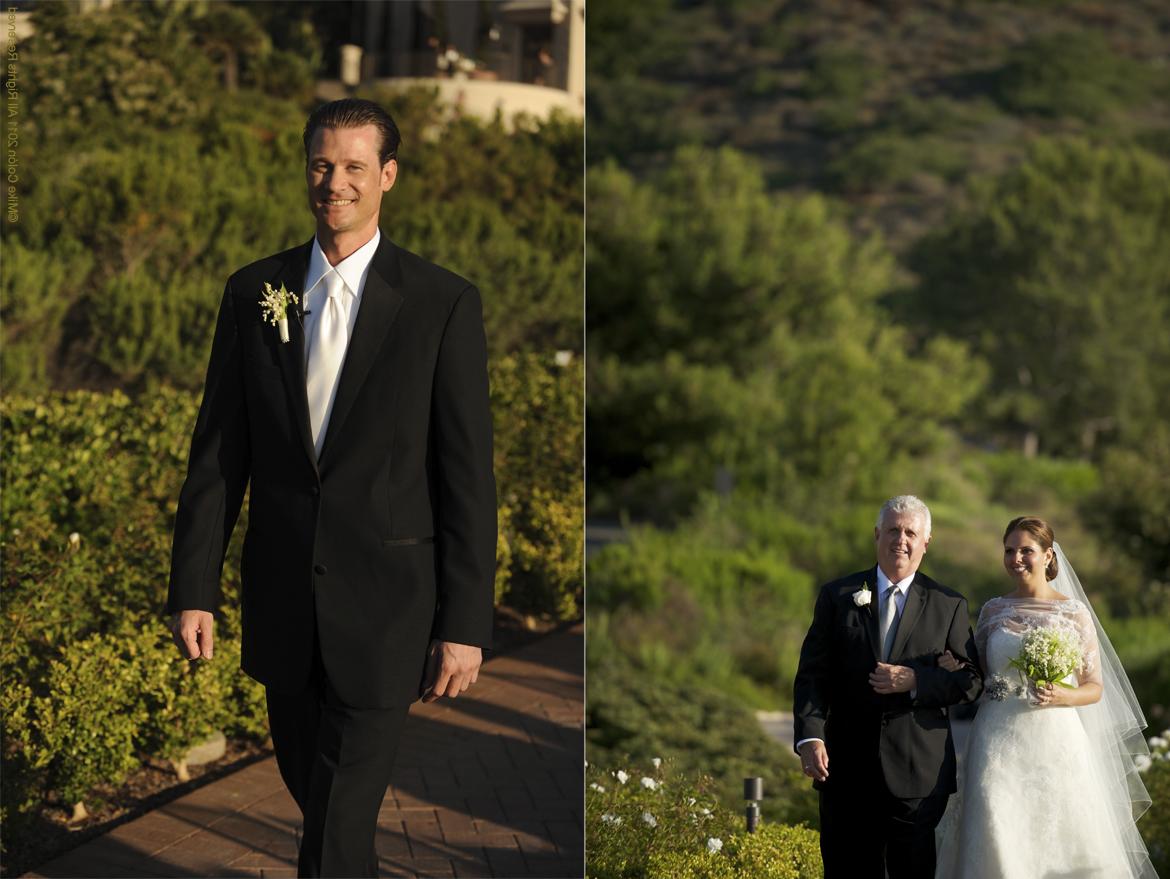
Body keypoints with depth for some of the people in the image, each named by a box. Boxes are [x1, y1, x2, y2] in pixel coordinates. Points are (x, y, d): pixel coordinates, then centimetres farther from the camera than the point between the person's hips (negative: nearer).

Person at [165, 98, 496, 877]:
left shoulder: (443, 303, -6)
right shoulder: (253, 292, 4)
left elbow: (468, 472, -6)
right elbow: (218, 452, 6)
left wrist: (465, 623, -9)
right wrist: (193, 587, 2)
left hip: (384, 604, -4)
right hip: (282, 600, 4)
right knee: (311, 789, 19)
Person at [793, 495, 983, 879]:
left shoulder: (948, 605, 6)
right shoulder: (837, 596, 6)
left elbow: (972, 678, 2)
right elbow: (812, 672, 1)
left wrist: (915, 681, -14)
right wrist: (810, 736, -13)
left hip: (918, 773, -1)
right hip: (847, 771, 1)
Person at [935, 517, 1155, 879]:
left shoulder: (1074, 612, 2)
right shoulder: (993, 610, 9)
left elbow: (1095, 688, 5)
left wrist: (1061, 696, -15)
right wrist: (953, 666, -5)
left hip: (1056, 742, -1)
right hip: (999, 742, 1)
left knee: (1061, 845, -1)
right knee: (996, 839, -9)